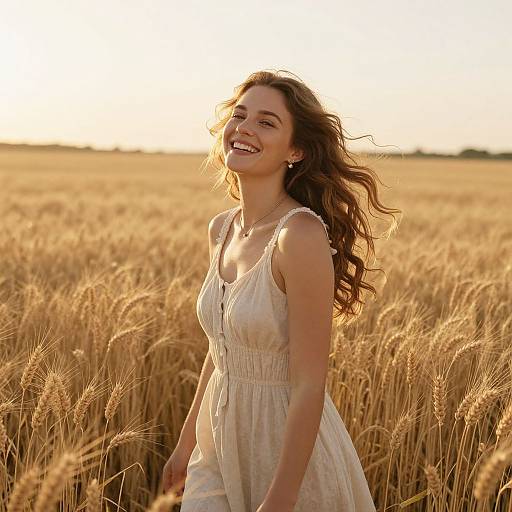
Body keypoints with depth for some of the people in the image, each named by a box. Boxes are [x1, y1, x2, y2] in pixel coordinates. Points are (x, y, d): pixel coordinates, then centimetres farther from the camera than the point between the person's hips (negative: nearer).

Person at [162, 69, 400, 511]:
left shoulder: (302, 234, -21)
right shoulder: (221, 230, 1)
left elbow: (309, 386, -21)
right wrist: (187, 442, 19)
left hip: (293, 456, -6)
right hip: (221, 446, 6)